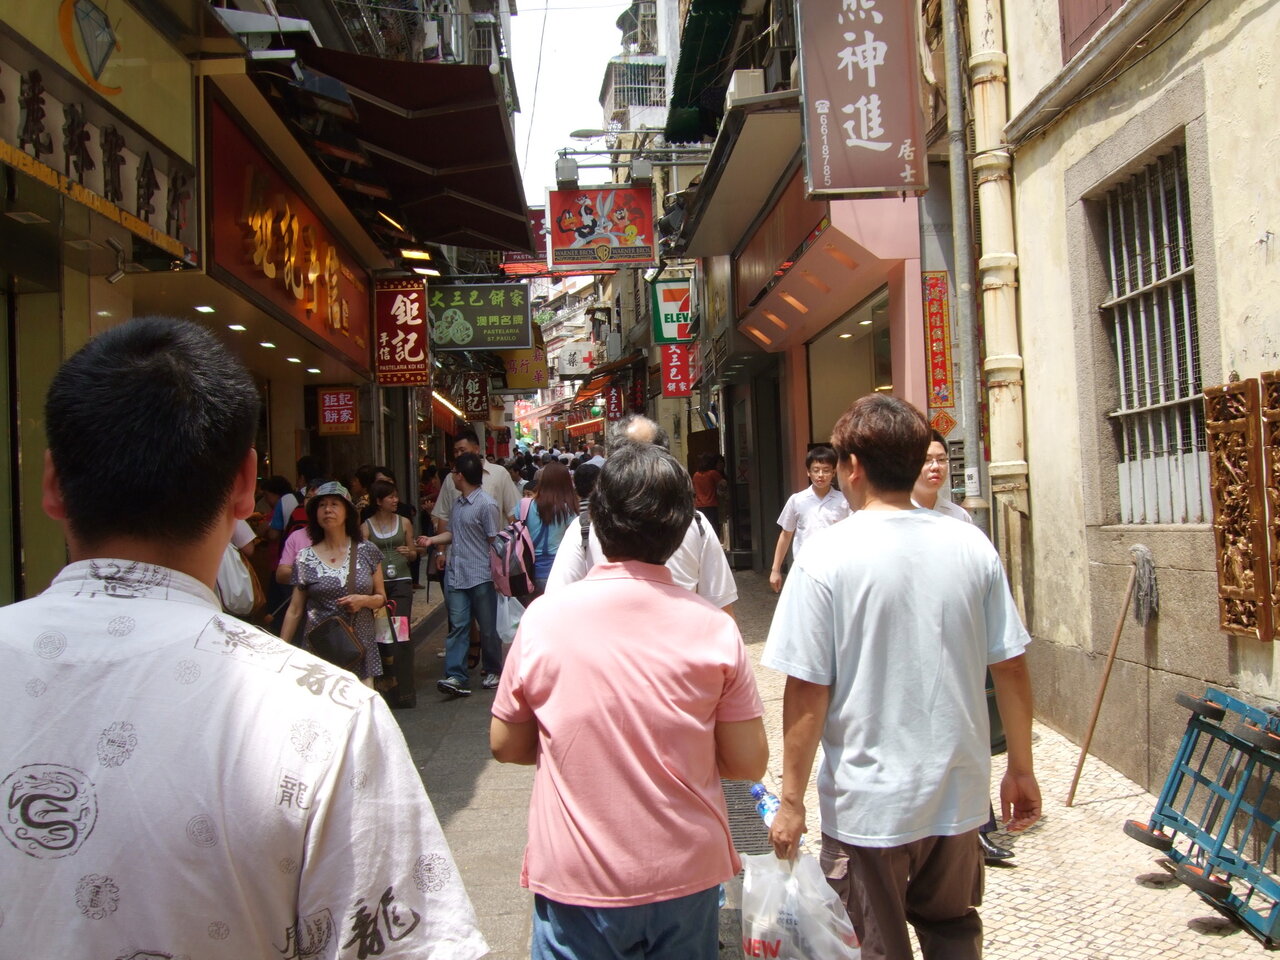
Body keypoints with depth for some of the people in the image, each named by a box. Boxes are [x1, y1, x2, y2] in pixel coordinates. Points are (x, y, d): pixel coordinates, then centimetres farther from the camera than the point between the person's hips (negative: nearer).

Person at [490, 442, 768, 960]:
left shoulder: (544, 617, -11)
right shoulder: (714, 626, -11)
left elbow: (506, 745, -1)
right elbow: (748, 762, -7)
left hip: (576, 882, -1)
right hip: (686, 878, 1)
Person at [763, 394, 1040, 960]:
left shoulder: (825, 557, -15)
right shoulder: (972, 547, -4)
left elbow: (807, 692, -15)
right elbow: (1011, 669, 1)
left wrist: (791, 800, -5)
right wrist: (1021, 770, 14)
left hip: (867, 804, -3)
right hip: (959, 792, 4)